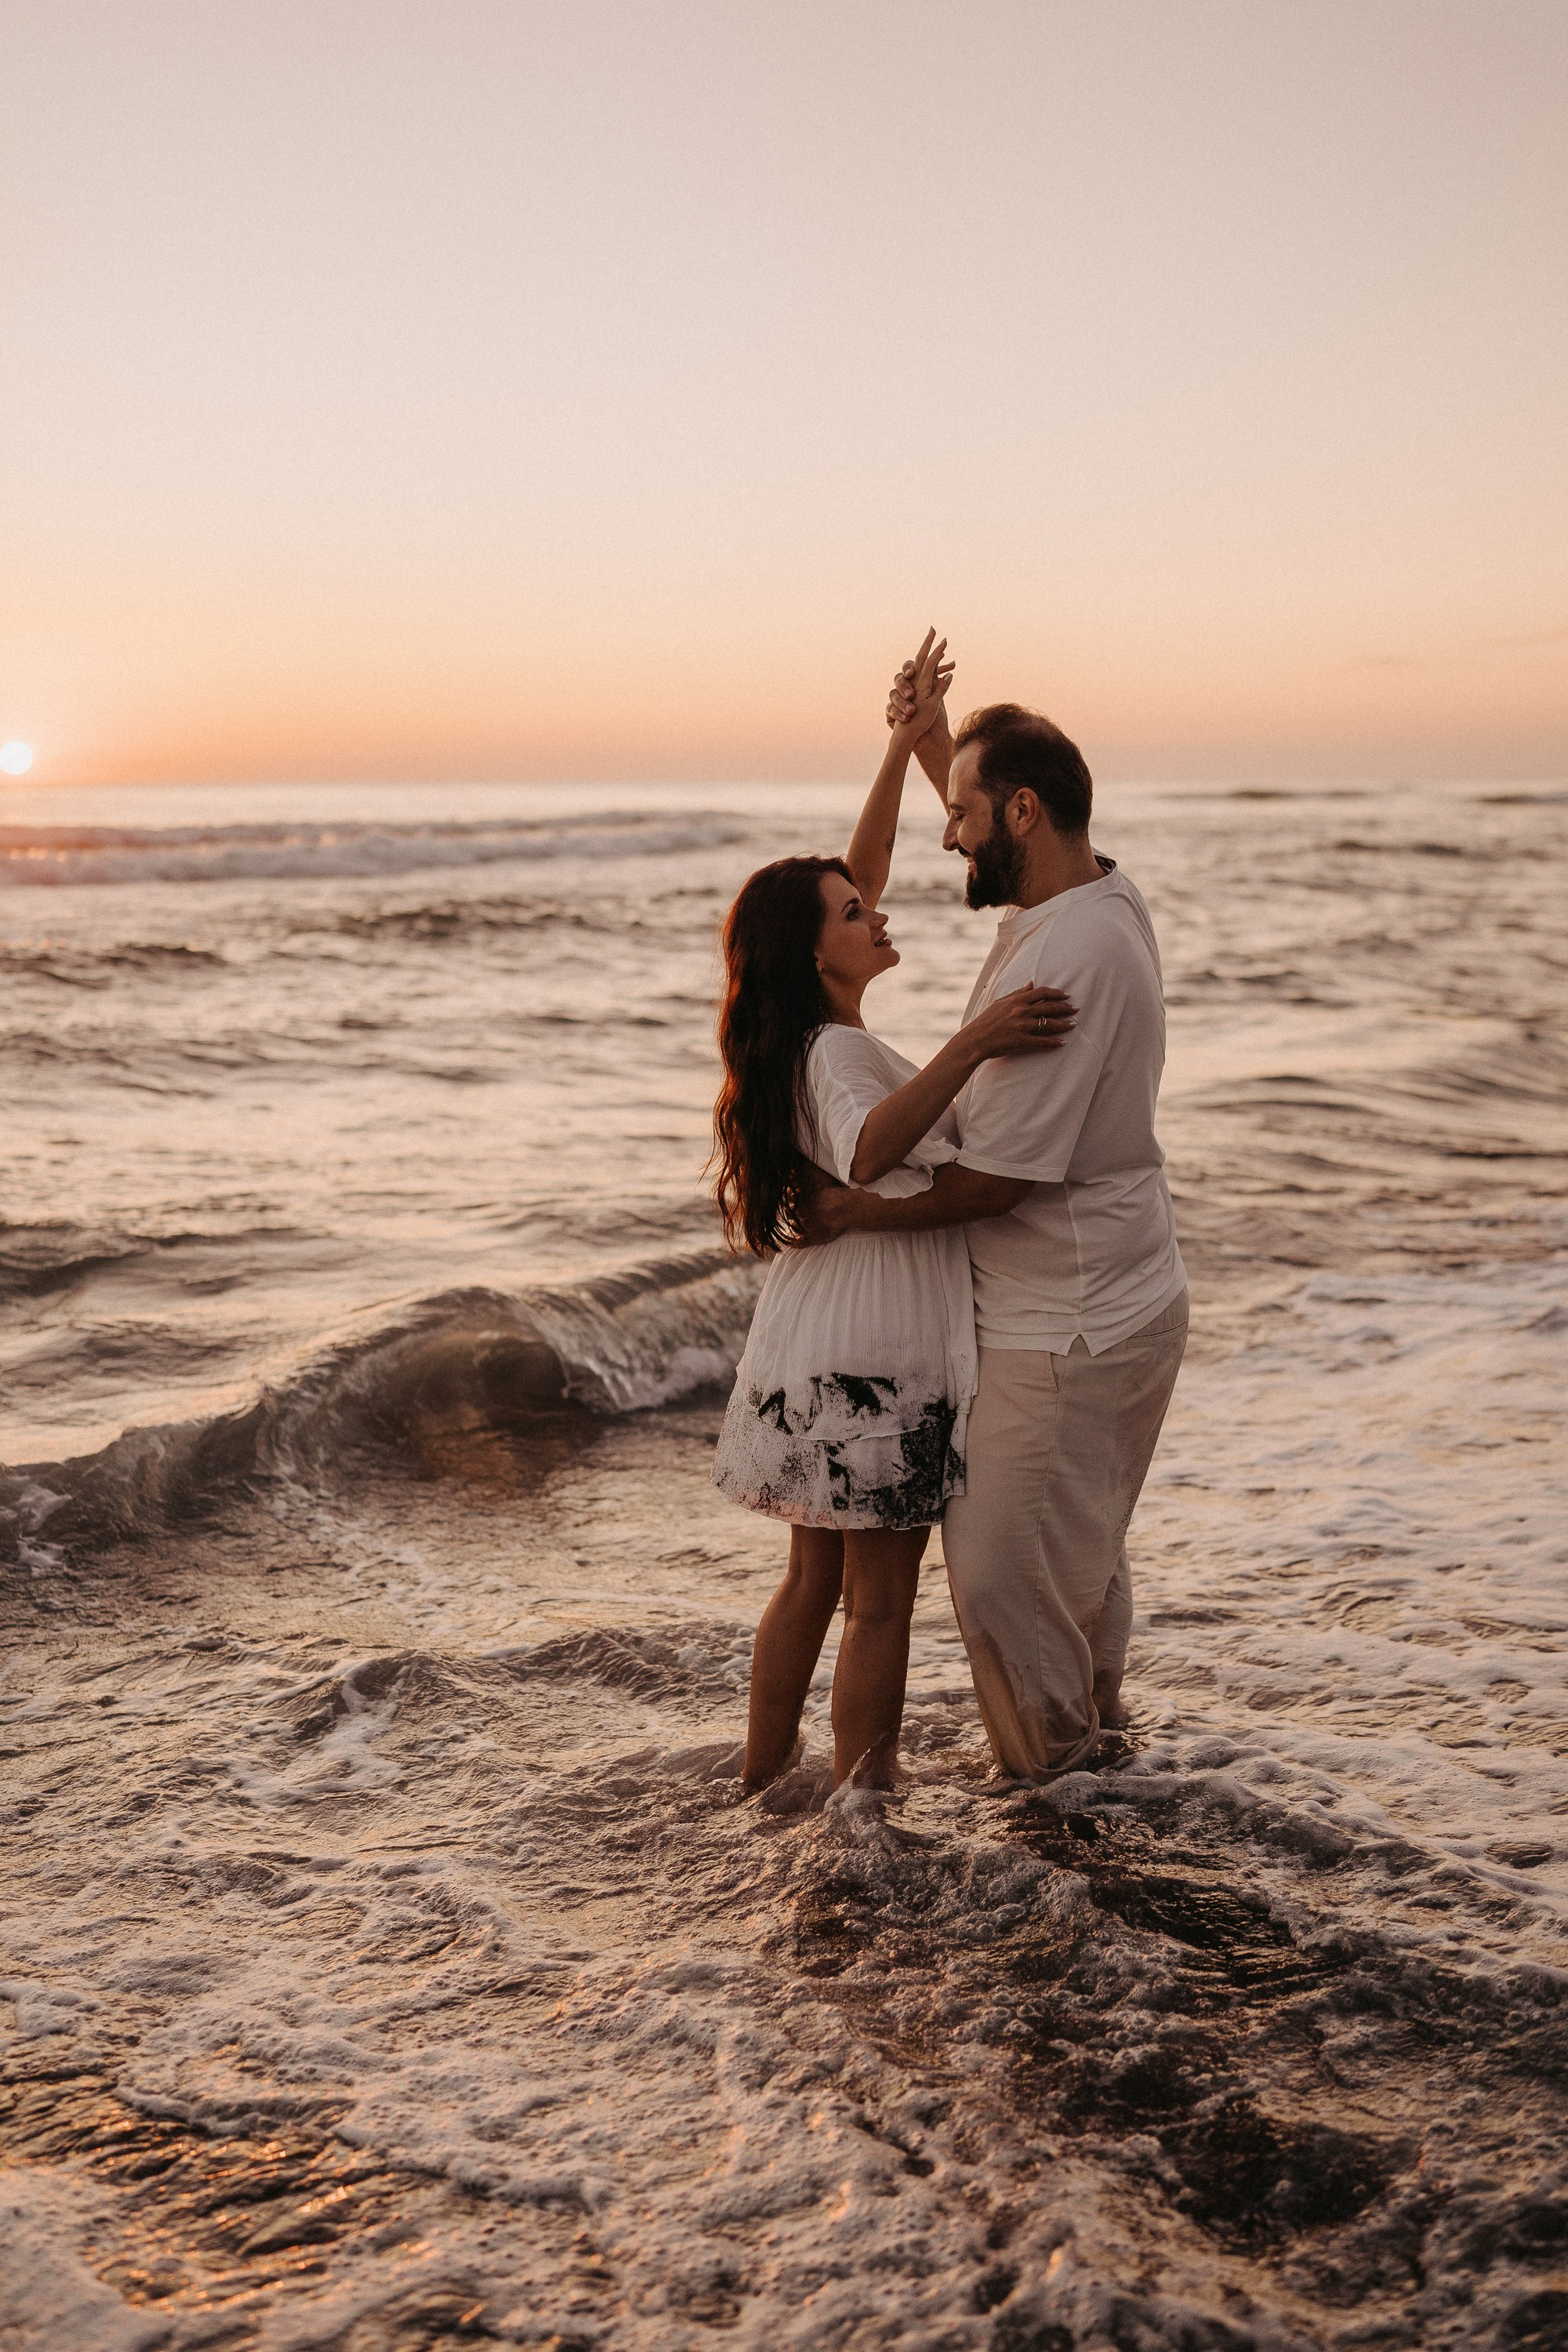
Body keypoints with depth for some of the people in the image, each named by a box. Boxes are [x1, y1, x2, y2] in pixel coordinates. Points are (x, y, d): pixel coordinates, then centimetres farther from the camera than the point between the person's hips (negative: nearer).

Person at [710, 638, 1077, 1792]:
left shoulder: (812, 1030, 7)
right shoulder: (836, 1052, -19)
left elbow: (859, 870, 15)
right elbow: (869, 1152, -42)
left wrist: (906, 744, 15)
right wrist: (970, 1046, -48)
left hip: (820, 1349, 9)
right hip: (876, 1352, -9)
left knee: (814, 1578, 19)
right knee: (880, 1599, 2)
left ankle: (762, 1785, 29)